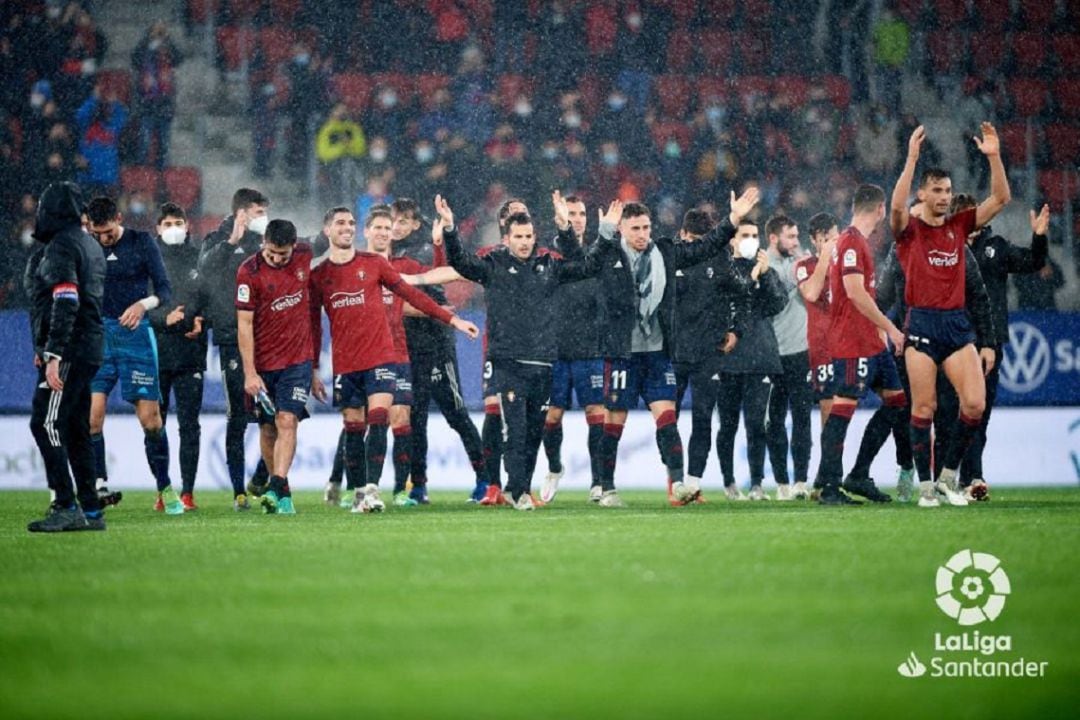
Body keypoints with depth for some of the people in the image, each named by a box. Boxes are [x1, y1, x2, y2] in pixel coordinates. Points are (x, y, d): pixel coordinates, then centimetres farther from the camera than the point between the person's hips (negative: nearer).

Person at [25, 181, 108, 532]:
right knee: (75, 430, 12)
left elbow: (65, 305, -21)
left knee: (45, 424, -11)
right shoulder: (88, 244, 18)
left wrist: (54, 355, -25)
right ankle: (91, 511, 12)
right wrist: (46, 349, 25)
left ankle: (66, 506, -17)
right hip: (90, 349, 10)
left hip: (69, 353, -10)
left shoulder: (60, 247, -12)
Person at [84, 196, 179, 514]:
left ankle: (165, 488, 8)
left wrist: (144, 304, -21)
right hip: (97, 335, 2)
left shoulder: (141, 243, 0)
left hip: (134, 333, -2)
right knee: (91, 415, -11)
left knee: (150, 417, -3)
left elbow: (165, 289, -1)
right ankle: (99, 484, 0)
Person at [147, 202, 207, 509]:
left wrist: (201, 321, -6)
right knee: (155, 423, 0)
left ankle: (187, 490, 3)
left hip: (190, 352, 1)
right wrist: (164, 318, -15)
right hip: (155, 349, -1)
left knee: (190, 424, 0)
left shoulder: (199, 259, 9)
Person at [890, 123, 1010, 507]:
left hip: (957, 323, 4)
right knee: (923, 409, -2)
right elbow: (897, 206, -21)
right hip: (922, 323, -4)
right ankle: (926, 486, 6)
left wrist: (994, 157, -6)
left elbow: (1001, 199, 6)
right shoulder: (909, 230, 1)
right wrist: (912, 158, -26)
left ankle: (949, 475, 8)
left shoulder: (959, 226, 13)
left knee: (975, 403, -7)